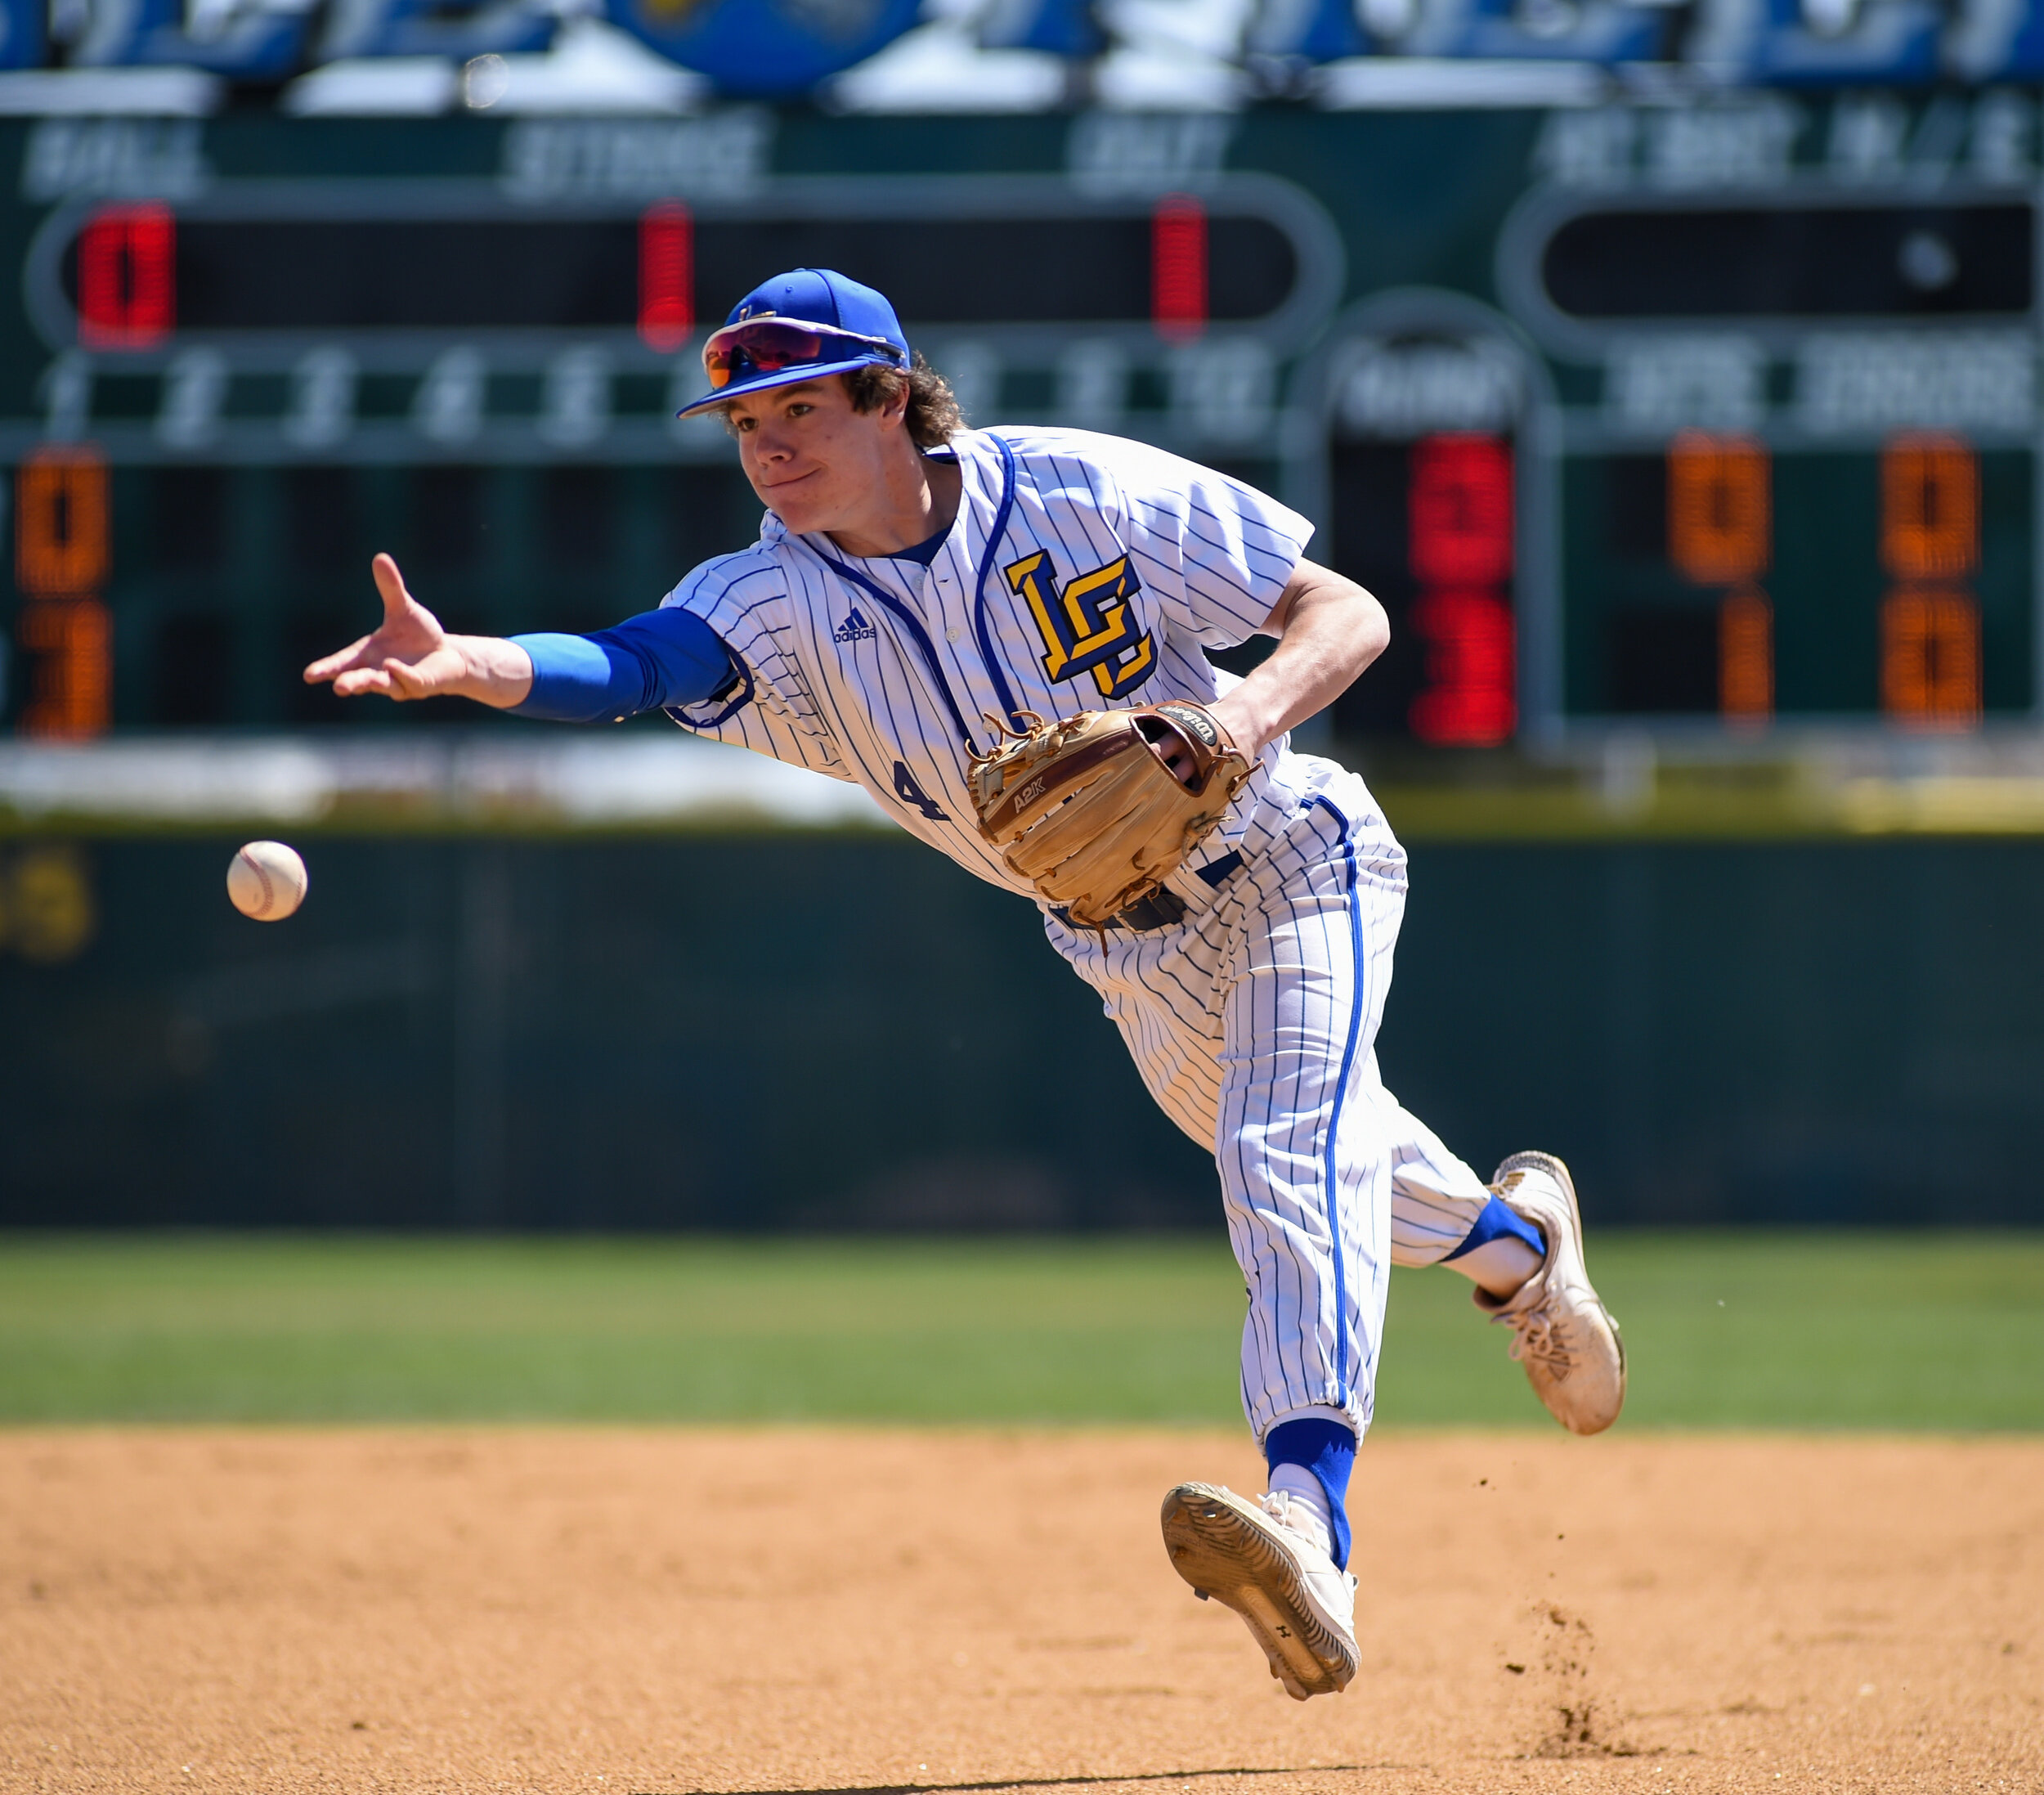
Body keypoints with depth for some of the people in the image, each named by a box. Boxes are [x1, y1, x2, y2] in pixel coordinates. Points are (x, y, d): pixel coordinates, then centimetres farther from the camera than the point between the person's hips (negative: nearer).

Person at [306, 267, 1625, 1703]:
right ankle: (1512, 1235, 55)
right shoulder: (782, 600, -20)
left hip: (1289, 863, -5)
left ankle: (1311, 1521, -42)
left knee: (1295, 1161, -27)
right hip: (1130, 949, 5)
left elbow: (1349, 613, -21)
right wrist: (464, 666, -63)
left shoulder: (1082, 493, -25)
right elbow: (642, 666, -42)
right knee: (1288, 1161, 24)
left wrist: (1252, 710, -43)